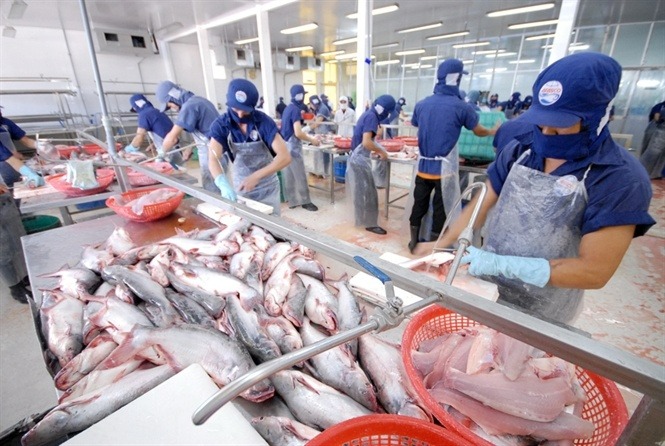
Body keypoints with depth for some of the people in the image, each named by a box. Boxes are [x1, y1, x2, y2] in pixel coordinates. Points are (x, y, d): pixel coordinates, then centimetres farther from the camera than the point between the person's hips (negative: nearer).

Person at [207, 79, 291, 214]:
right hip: (241, 188, 2)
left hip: (267, 189, -1)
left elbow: (285, 157, -25)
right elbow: (213, 160, -24)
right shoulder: (220, 125, -13)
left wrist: (256, 176, -36)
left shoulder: (264, 121, -18)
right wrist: (222, 182, -45)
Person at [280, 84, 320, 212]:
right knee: (300, 176, 0)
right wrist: (312, 140, -12)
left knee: (289, 175, 12)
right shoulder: (295, 110, -16)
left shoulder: (288, 108, 13)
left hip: (286, 145, 10)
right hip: (293, 146, -9)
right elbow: (298, 133, -23)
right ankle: (305, 201, 10)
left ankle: (292, 201, 20)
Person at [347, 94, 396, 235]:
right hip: (360, 159, -10)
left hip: (356, 157, 10)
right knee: (367, 191, -2)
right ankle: (370, 223, 7)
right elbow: (366, 142, -28)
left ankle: (362, 218, 33)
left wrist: (377, 149, 12)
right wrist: (382, 151, -14)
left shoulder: (368, 114, 12)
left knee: (360, 190, 19)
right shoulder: (372, 117, -18)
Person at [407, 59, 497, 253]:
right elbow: (479, 132, 7)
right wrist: (494, 131, 28)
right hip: (444, 168, -4)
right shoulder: (461, 107, -8)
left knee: (419, 204, 13)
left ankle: (414, 241, 25)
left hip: (423, 166, 4)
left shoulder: (421, 104, 3)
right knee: (441, 209, 7)